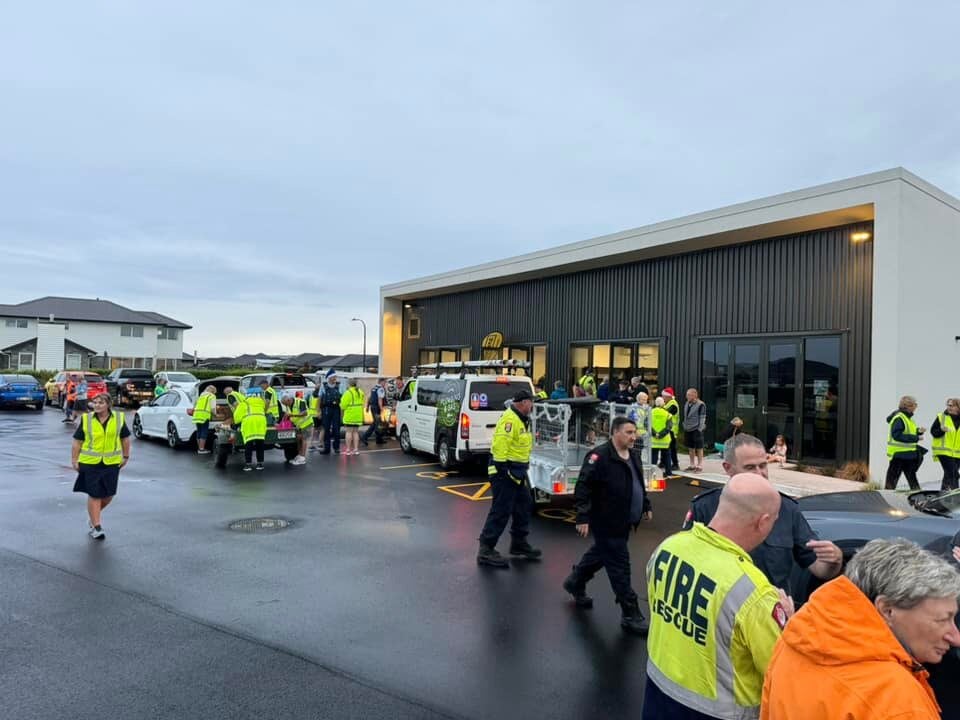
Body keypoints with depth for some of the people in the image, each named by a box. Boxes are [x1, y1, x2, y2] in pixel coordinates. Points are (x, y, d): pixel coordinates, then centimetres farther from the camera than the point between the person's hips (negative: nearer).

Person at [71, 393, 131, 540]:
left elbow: (125, 438, 10)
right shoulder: (86, 419, -2)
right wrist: (74, 460, 2)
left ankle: (94, 514, 38)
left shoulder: (119, 418, 1)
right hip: (90, 463, -2)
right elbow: (77, 441, 3)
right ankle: (96, 527, 11)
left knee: (109, 494, 9)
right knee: (94, 495, 0)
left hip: (112, 463, 2)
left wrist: (125, 457, 11)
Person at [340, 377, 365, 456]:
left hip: (350, 416, -7)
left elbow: (343, 405, -15)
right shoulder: (360, 392, 11)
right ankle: (356, 449, 12)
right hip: (358, 416, 7)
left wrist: (342, 407, 5)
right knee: (355, 432, 12)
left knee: (349, 432, -1)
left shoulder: (348, 393, -14)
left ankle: (348, 449, 0)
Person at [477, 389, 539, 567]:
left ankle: (519, 543, 32)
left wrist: (521, 471, 19)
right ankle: (486, 550, 0)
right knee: (501, 510, -7)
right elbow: (500, 446, -25)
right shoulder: (510, 419, -19)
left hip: (517, 472, 11)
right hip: (505, 470, -11)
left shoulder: (520, 420, 15)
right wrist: (502, 470, -25)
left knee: (524, 505, 18)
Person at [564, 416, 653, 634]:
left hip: (624, 522, 9)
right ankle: (630, 614, 8)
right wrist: (583, 517, -24)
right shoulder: (600, 456, -20)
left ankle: (575, 582, 45)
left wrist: (646, 506, 21)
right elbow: (583, 487, -21)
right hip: (607, 523, -9)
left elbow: (639, 485, 23)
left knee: (600, 554, 23)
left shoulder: (634, 456, 8)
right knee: (620, 565, -3)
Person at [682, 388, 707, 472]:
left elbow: (702, 418, -11)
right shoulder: (686, 404, 10)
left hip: (696, 429, -7)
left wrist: (700, 429, -15)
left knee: (699, 448, 2)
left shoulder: (701, 405, -11)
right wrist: (684, 426, 13)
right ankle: (692, 465, 24)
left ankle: (699, 466, 9)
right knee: (690, 448, 14)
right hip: (688, 429, 7)